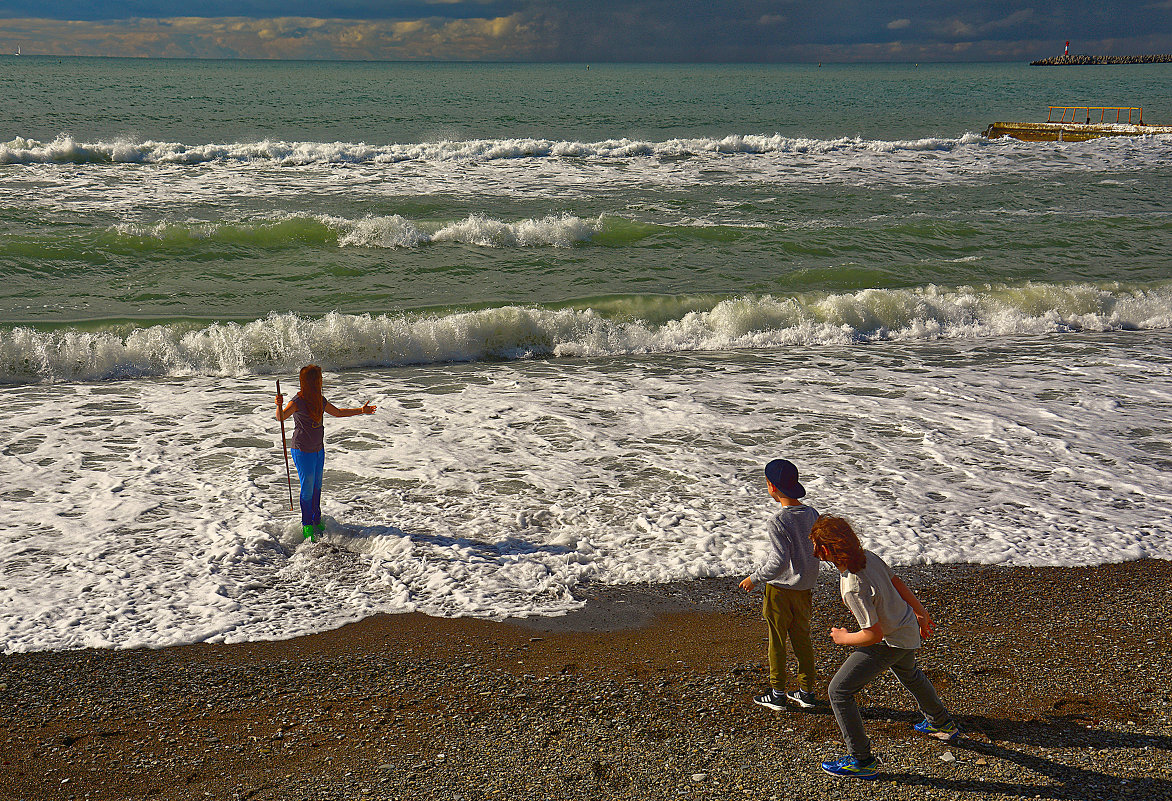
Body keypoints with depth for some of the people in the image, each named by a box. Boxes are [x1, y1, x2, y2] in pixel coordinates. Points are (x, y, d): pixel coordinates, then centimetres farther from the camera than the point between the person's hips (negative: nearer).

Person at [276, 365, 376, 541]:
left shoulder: (320, 400, 7)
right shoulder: (298, 401, -17)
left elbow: (337, 412, 23)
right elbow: (281, 417, -30)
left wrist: (361, 410, 25)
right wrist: (279, 406, -52)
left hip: (319, 449, 7)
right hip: (303, 451, -7)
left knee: (317, 487, 16)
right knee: (307, 488, 0)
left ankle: (316, 520, 32)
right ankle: (307, 526, 14)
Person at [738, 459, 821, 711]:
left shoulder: (778, 522, -23)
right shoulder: (812, 514, -1)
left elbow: (779, 562, -26)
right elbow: (817, 552, 7)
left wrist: (754, 578, -12)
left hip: (780, 589, -6)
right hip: (804, 588, 6)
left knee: (777, 642, 7)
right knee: (802, 639, 17)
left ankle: (777, 694, 17)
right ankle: (807, 692, 25)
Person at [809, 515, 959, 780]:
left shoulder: (853, 587, -37)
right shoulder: (867, 557, -13)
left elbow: (874, 634, -32)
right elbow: (898, 583, 2)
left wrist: (843, 638, -13)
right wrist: (921, 613, 17)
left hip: (891, 643, -9)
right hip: (908, 627, 9)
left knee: (839, 691, -4)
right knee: (909, 675, 37)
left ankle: (861, 761, 3)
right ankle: (942, 724, 60)